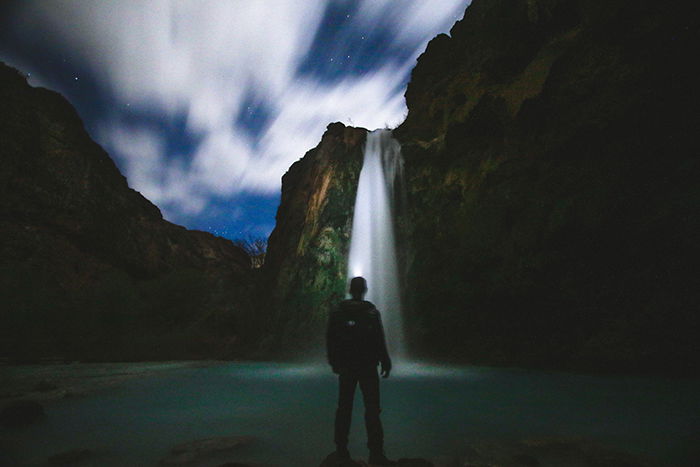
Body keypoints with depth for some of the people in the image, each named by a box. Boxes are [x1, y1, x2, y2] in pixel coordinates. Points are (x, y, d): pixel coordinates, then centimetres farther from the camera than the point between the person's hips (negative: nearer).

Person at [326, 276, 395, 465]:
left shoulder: (337, 313, 1)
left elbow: (330, 341, 5)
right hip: (368, 367, -3)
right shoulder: (372, 312, -8)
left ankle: (341, 448, 19)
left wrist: (334, 363, 15)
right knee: (372, 409, 1)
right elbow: (380, 341, -8)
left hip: (346, 367, 3)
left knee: (344, 407, 12)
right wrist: (385, 363, 1)